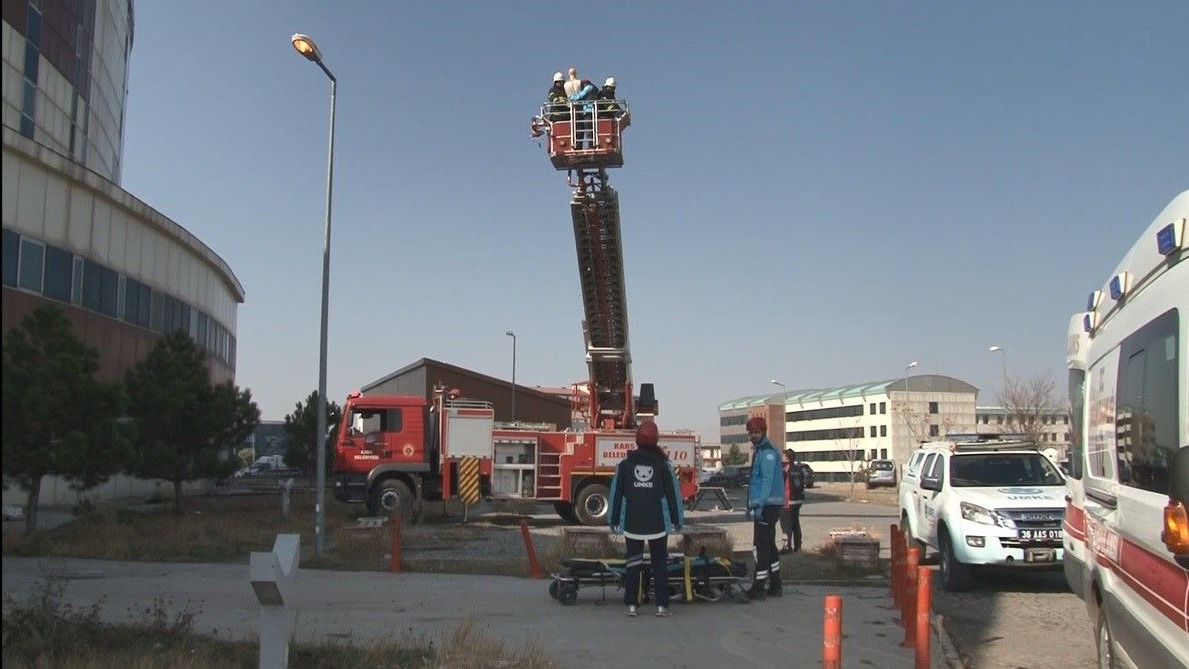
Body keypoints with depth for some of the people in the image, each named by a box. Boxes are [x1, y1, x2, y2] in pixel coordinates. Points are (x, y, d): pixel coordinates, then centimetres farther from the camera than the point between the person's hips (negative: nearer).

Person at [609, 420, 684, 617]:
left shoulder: (625, 464, -1)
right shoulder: (663, 464, -3)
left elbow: (616, 493, 2)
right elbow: (673, 493, 0)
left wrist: (613, 520, 10)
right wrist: (677, 520, 8)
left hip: (632, 524, 1)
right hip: (658, 524, 0)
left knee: (633, 563, 9)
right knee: (660, 564, 8)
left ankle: (631, 605, 8)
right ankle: (662, 605, 6)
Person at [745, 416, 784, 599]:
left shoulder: (767, 452, -13)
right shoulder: (759, 451, 19)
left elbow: (768, 480, -21)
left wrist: (760, 504, -25)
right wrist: (751, 505, 25)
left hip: (767, 506, -11)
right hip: (761, 505, 11)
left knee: (762, 546, -8)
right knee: (769, 545, 15)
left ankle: (759, 587, -5)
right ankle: (775, 585, 22)